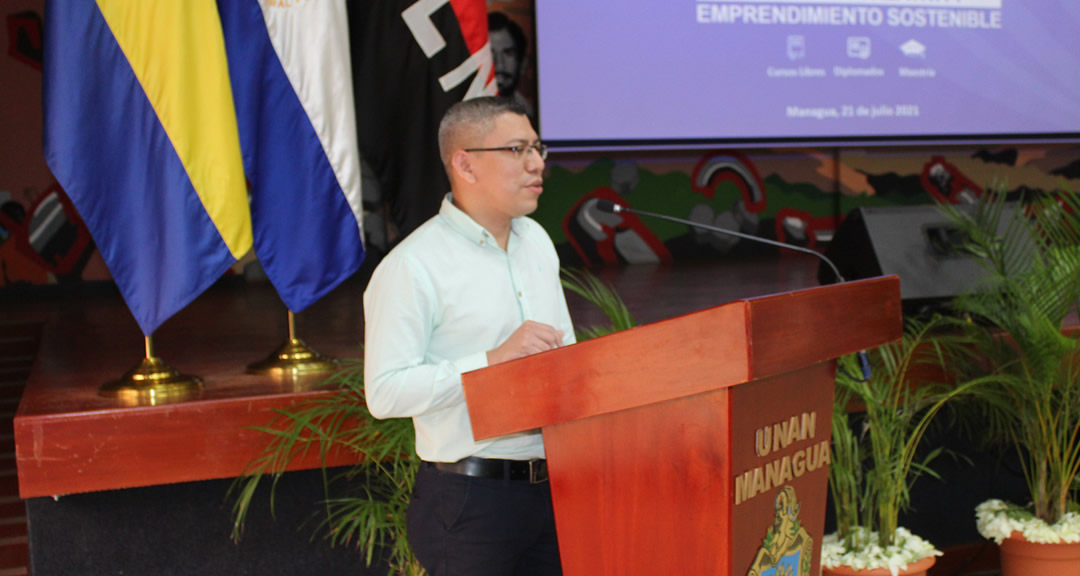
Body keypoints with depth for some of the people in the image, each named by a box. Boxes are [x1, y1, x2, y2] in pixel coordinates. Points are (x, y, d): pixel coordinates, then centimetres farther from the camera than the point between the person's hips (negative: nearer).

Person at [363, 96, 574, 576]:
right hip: (471, 500, -7)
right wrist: (494, 360, -23)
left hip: (555, 485, 7)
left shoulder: (536, 239, 12)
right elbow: (385, 391, -19)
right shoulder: (413, 266, -13)